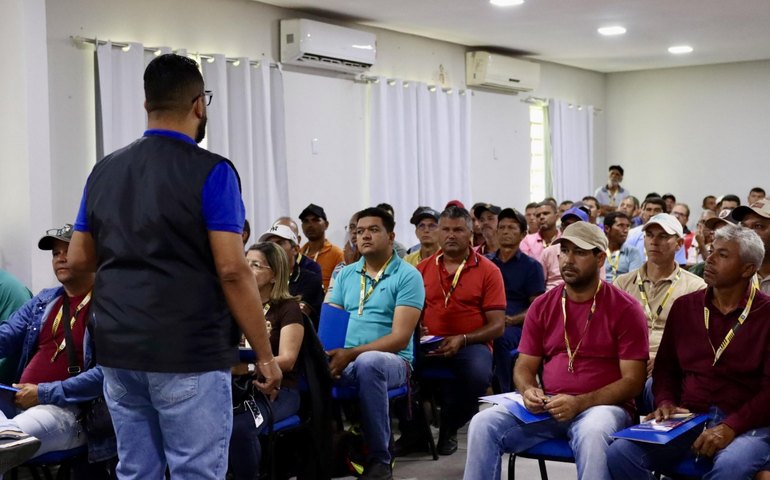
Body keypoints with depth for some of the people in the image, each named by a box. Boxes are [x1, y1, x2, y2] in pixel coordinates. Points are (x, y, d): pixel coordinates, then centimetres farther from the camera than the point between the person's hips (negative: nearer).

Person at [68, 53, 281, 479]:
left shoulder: (104, 171, 9)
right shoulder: (210, 172, -10)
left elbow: (78, 259, 14)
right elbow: (232, 271, -14)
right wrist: (265, 355, -8)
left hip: (119, 352, 6)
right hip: (188, 354, -6)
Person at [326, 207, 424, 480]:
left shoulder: (407, 276, -3)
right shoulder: (345, 274, 14)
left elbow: (400, 337, -12)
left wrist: (351, 354, -23)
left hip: (392, 361, -4)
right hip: (345, 360, 4)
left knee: (367, 362, -39)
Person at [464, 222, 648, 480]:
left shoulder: (625, 309, -4)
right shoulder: (542, 306, 9)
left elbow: (633, 380, -8)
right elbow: (525, 366, 12)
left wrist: (579, 403, -22)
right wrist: (529, 391, -14)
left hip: (602, 406, -4)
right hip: (548, 405, 4)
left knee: (593, 432, -39)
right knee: (483, 424, -19)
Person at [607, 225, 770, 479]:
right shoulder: (685, 306, 14)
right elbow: (666, 366, 20)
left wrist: (730, 428, -18)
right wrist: (665, 403, -1)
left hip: (747, 425, -4)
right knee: (620, 452, -22)